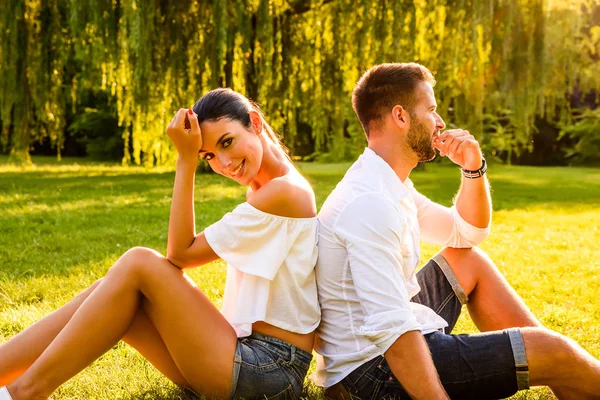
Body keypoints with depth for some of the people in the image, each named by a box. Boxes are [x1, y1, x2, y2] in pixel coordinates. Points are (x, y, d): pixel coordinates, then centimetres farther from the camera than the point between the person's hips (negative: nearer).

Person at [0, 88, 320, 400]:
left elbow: (180, 254, -12)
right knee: (108, 290, -4)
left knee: (139, 264, -16)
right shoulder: (261, 191, 14)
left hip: (270, 371, -9)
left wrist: (186, 159, -11)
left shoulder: (285, 191, -14)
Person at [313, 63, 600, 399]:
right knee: (552, 351, -11)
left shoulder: (390, 186, 9)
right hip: (376, 369, -11)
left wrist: (473, 169, 4)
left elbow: (467, 234, 21)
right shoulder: (370, 202, -23)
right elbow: (389, 327, -32)